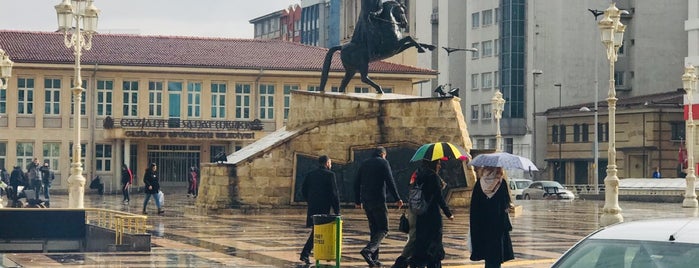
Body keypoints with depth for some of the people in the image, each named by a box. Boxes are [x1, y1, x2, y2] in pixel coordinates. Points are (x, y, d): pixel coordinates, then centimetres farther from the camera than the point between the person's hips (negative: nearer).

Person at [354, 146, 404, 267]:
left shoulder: (364, 163, 16)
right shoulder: (383, 163, -1)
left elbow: (357, 183, 16)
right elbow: (390, 182, -11)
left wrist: (357, 201, 22)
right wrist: (397, 199, -11)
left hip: (366, 202, 6)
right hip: (378, 200, -6)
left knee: (374, 229, 13)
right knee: (383, 229, -2)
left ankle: (374, 258, 9)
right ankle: (368, 250, -23)